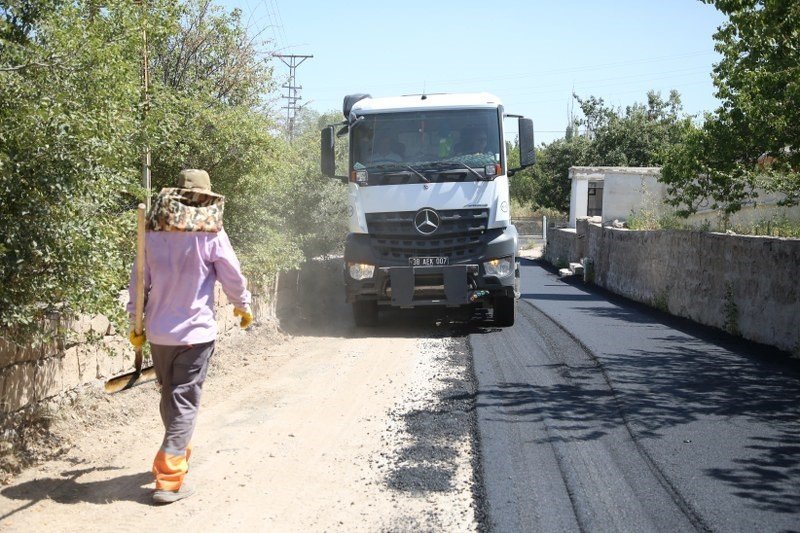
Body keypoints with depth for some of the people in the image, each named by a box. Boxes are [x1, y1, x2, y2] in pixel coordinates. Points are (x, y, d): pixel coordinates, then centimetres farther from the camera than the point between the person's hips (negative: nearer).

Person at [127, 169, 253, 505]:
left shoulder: (154, 234, 2)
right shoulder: (211, 234, -10)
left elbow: (139, 281, 6)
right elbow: (233, 277, -2)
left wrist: (135, 322, 16)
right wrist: (244, 307, 16)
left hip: (157, 332, 5)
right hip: (195, 332, -4)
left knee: (169, 397, 21)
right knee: (184, 403, -1)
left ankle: (178, 454, 40)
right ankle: (168, 479, -7)